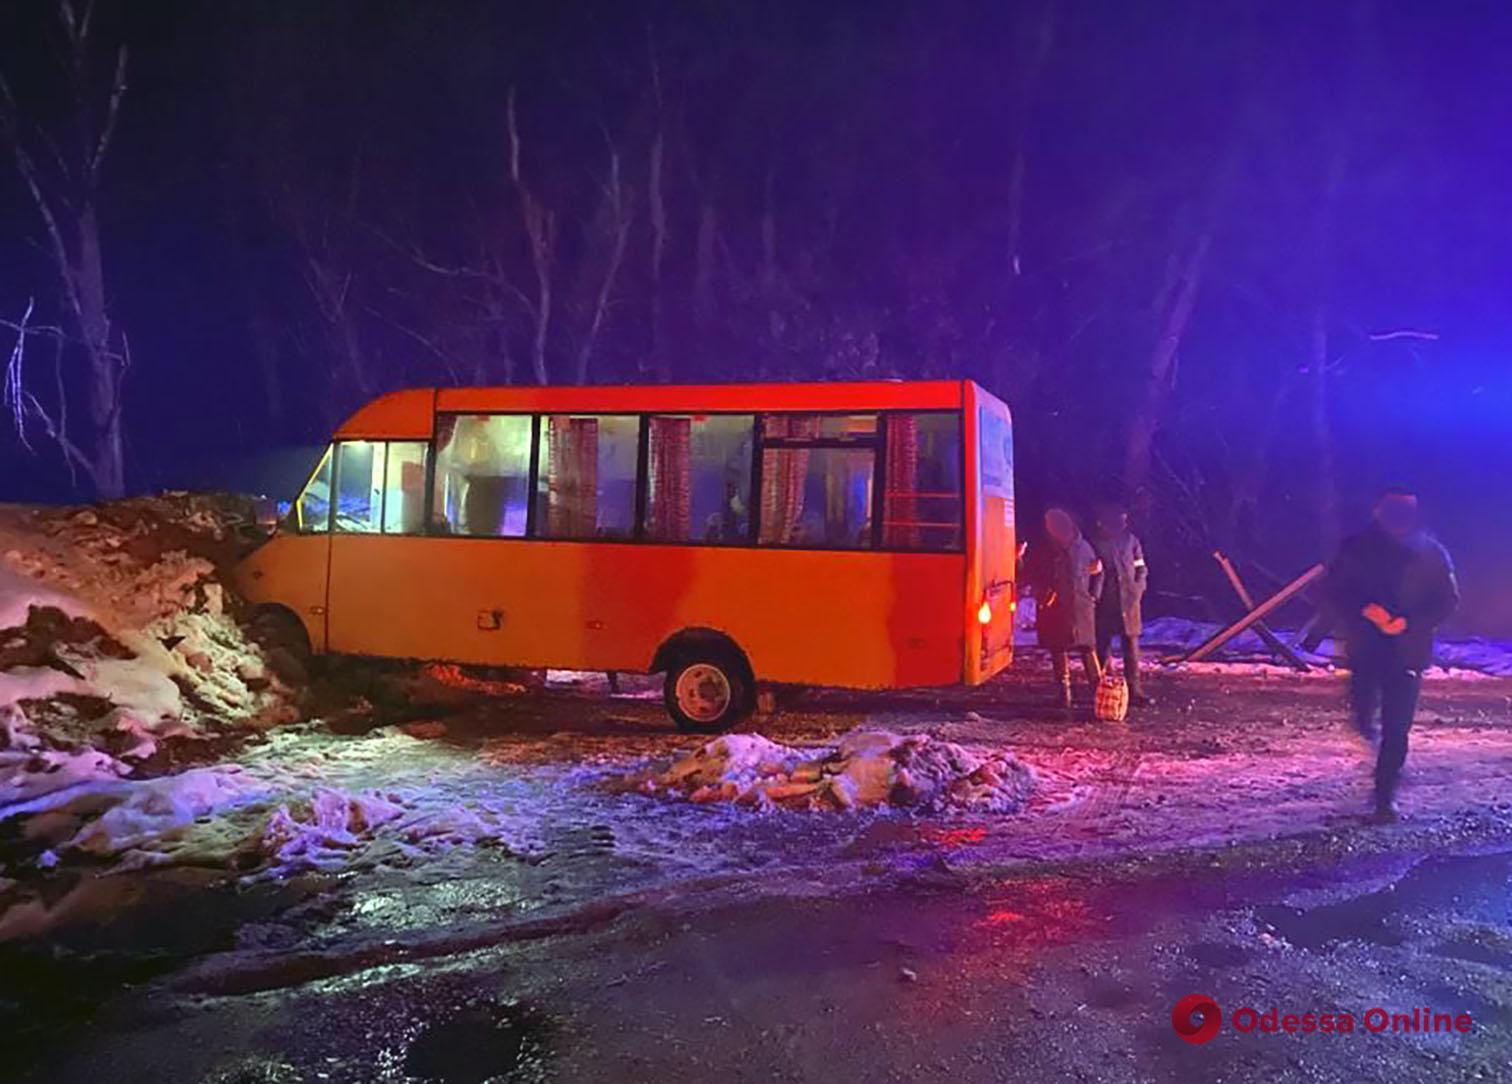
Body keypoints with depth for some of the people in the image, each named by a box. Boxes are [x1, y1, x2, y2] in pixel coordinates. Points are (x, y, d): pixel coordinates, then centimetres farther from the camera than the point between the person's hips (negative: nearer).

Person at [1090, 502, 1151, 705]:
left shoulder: (1131, 540, 7)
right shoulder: (1095, 542, -2)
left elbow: (1141, 569, 11)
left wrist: (1137, 590, -2)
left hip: (1129, 602, 2)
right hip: (1104, 603, -2)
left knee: (1131, 646, 4)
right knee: (1103, 646, 2)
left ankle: (1134, 690, 8)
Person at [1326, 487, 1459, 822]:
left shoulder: (1432, 553, -2)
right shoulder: (1357, 548, -2)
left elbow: (1448, 600, 0)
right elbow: (1337, 590, 1)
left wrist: (1409, 622, -15)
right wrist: (1365, 609, -19)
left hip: (1409, 649, -1)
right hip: (1365, 644, 1)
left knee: (1397, 727, -3)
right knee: (1363, 704, 11)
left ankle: (1386, 795, 5)